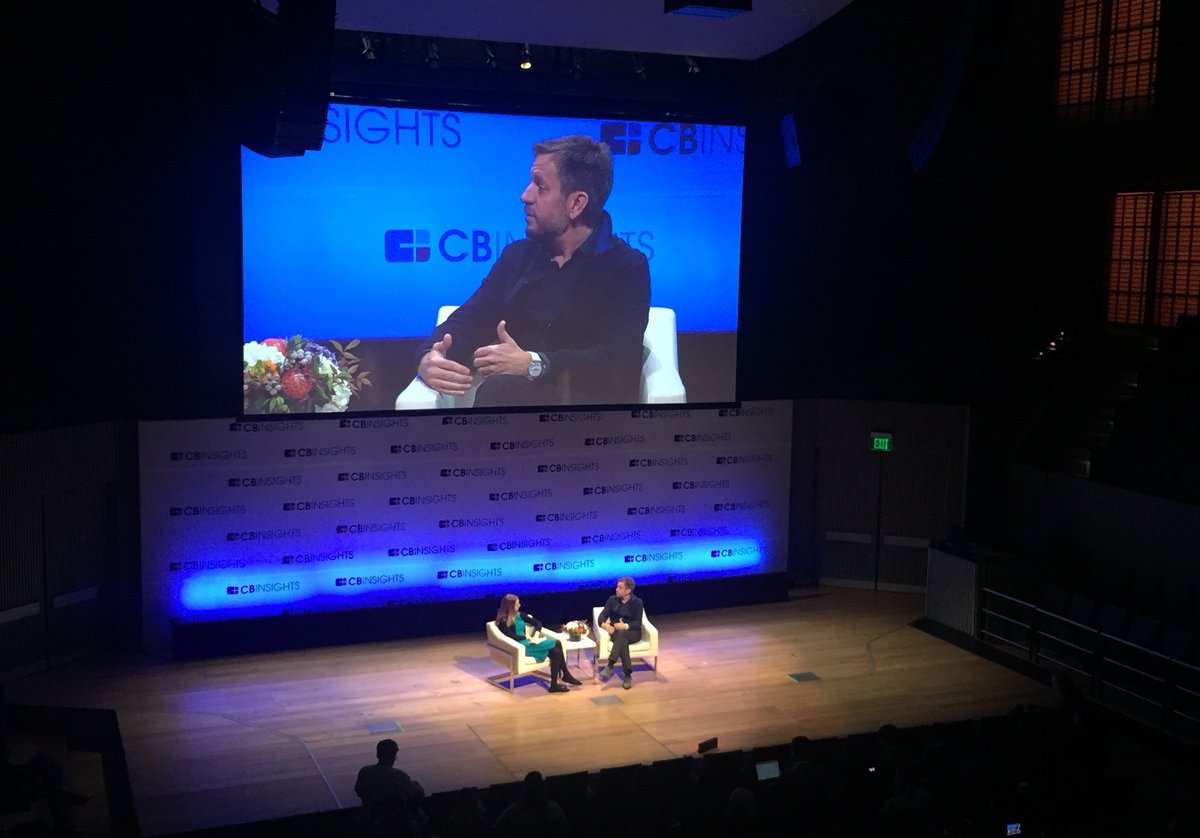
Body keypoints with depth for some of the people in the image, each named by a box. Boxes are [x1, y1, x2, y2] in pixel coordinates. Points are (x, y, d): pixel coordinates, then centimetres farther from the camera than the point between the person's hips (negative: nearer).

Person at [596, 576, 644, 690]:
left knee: (622, 633, -39)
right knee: (623, 641, -36)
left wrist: (625, 626, -27)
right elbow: (602, 616, 1)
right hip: (616, 632, 2)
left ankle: (609, 666, -43)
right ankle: (628, 675, -36)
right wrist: (604, 625, -23)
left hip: (632, 633, -2)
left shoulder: (637, 602, 0)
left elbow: (638, 624, -8)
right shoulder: (612, 600, 8)